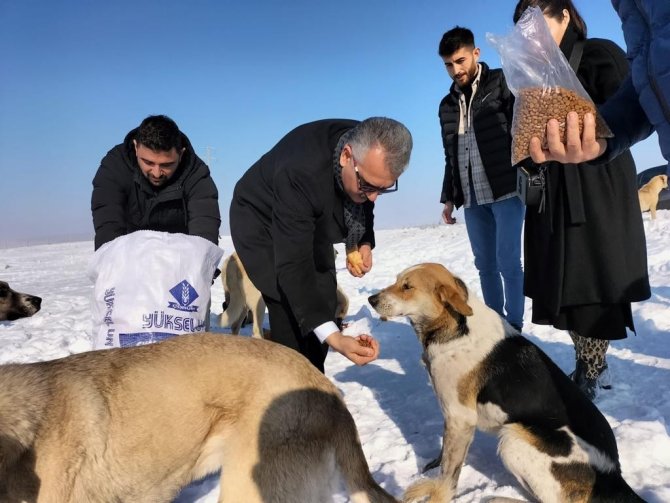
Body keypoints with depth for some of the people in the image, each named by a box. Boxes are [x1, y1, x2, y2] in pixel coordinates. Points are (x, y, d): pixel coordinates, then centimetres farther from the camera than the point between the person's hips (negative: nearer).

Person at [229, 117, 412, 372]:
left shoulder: (370, 152, -22)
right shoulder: (300, 172, -42)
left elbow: (362, 203, 2)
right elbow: (293, 265, -42)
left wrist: (363, 242, -16)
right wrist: (333, 337, -51)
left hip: (312, 224, 7)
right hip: (262, 223, -6)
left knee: (324, 304, 5)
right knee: (291, 313, -18)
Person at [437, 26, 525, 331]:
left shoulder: (501, 83, 3)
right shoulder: (447, 105, 17)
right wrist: (449, 198, 18)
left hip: (507, 190, -5)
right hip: (472, 198, 5)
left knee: (507, 261, -6)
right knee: (485, 265, 7)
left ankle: (514, 326, 6)